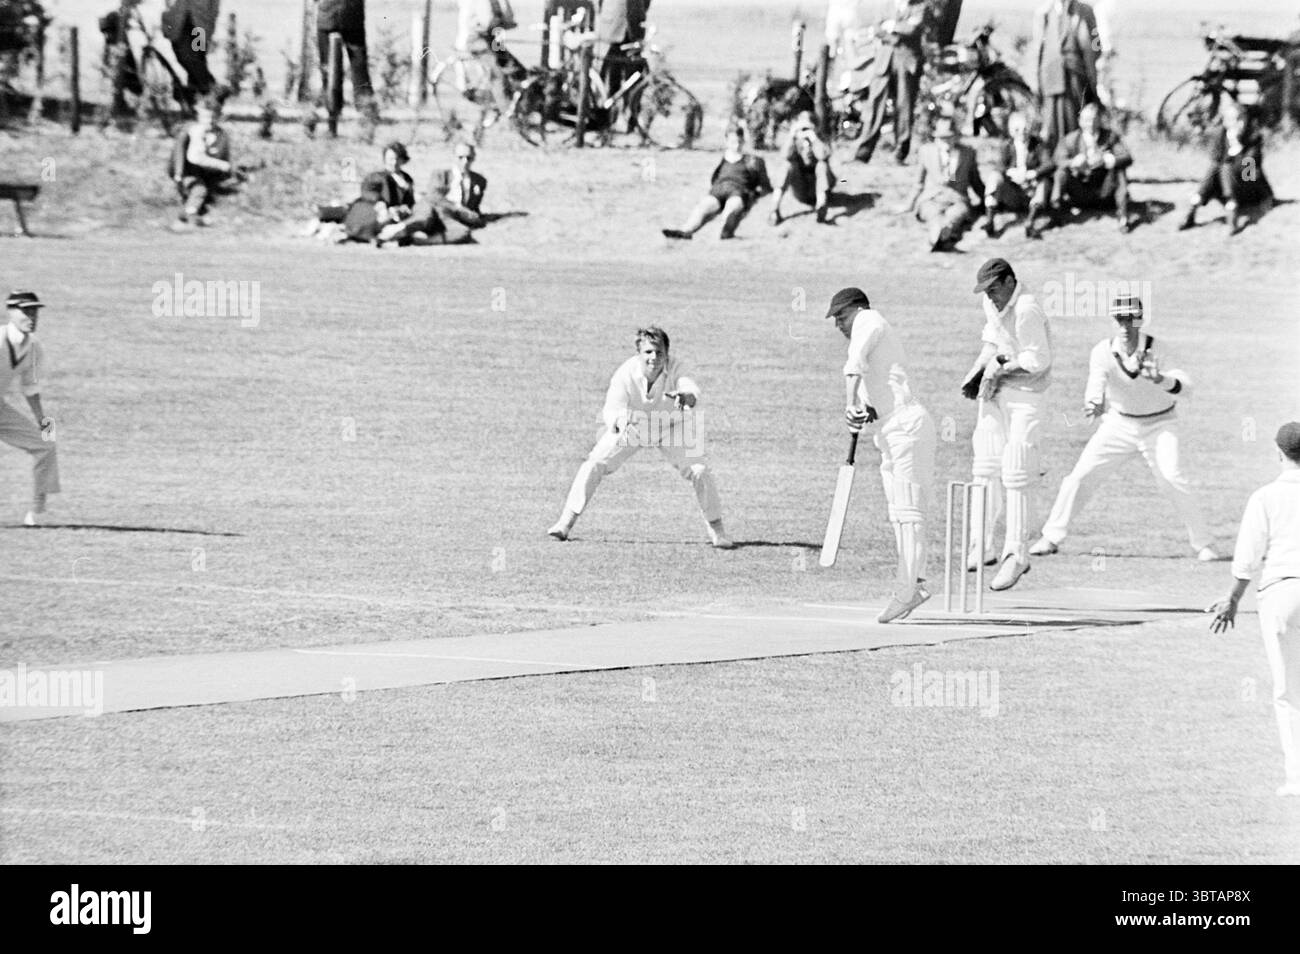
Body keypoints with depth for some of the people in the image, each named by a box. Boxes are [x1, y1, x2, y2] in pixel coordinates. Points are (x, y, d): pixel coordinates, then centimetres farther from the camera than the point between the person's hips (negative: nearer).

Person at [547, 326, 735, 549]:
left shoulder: (673, 368, -33)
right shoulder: (626, 373, -33)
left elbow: (692, 391, -50)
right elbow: (611, 410, -39)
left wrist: (685, 397, -74)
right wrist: (620, 421, -63)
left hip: (671, 425, 0)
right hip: (633, 423, 0)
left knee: (700, 471, -9)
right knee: (594, 463, -13)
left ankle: (717, 532, 9)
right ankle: (565, 524, -1)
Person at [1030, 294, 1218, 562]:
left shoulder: (1156, 350, -22)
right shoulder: (1103, 352, -16)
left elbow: (1184, 386, -35)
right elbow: (1096, 384, -31)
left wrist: (1159, 379, -57)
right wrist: (1094, 405, -55)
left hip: (1160, 424, -2)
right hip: (1120, 422, 2)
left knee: (1171, 478, -21)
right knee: (1081, 475, -6)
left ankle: (1202, 543, -8)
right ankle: (1051, 538, 9)